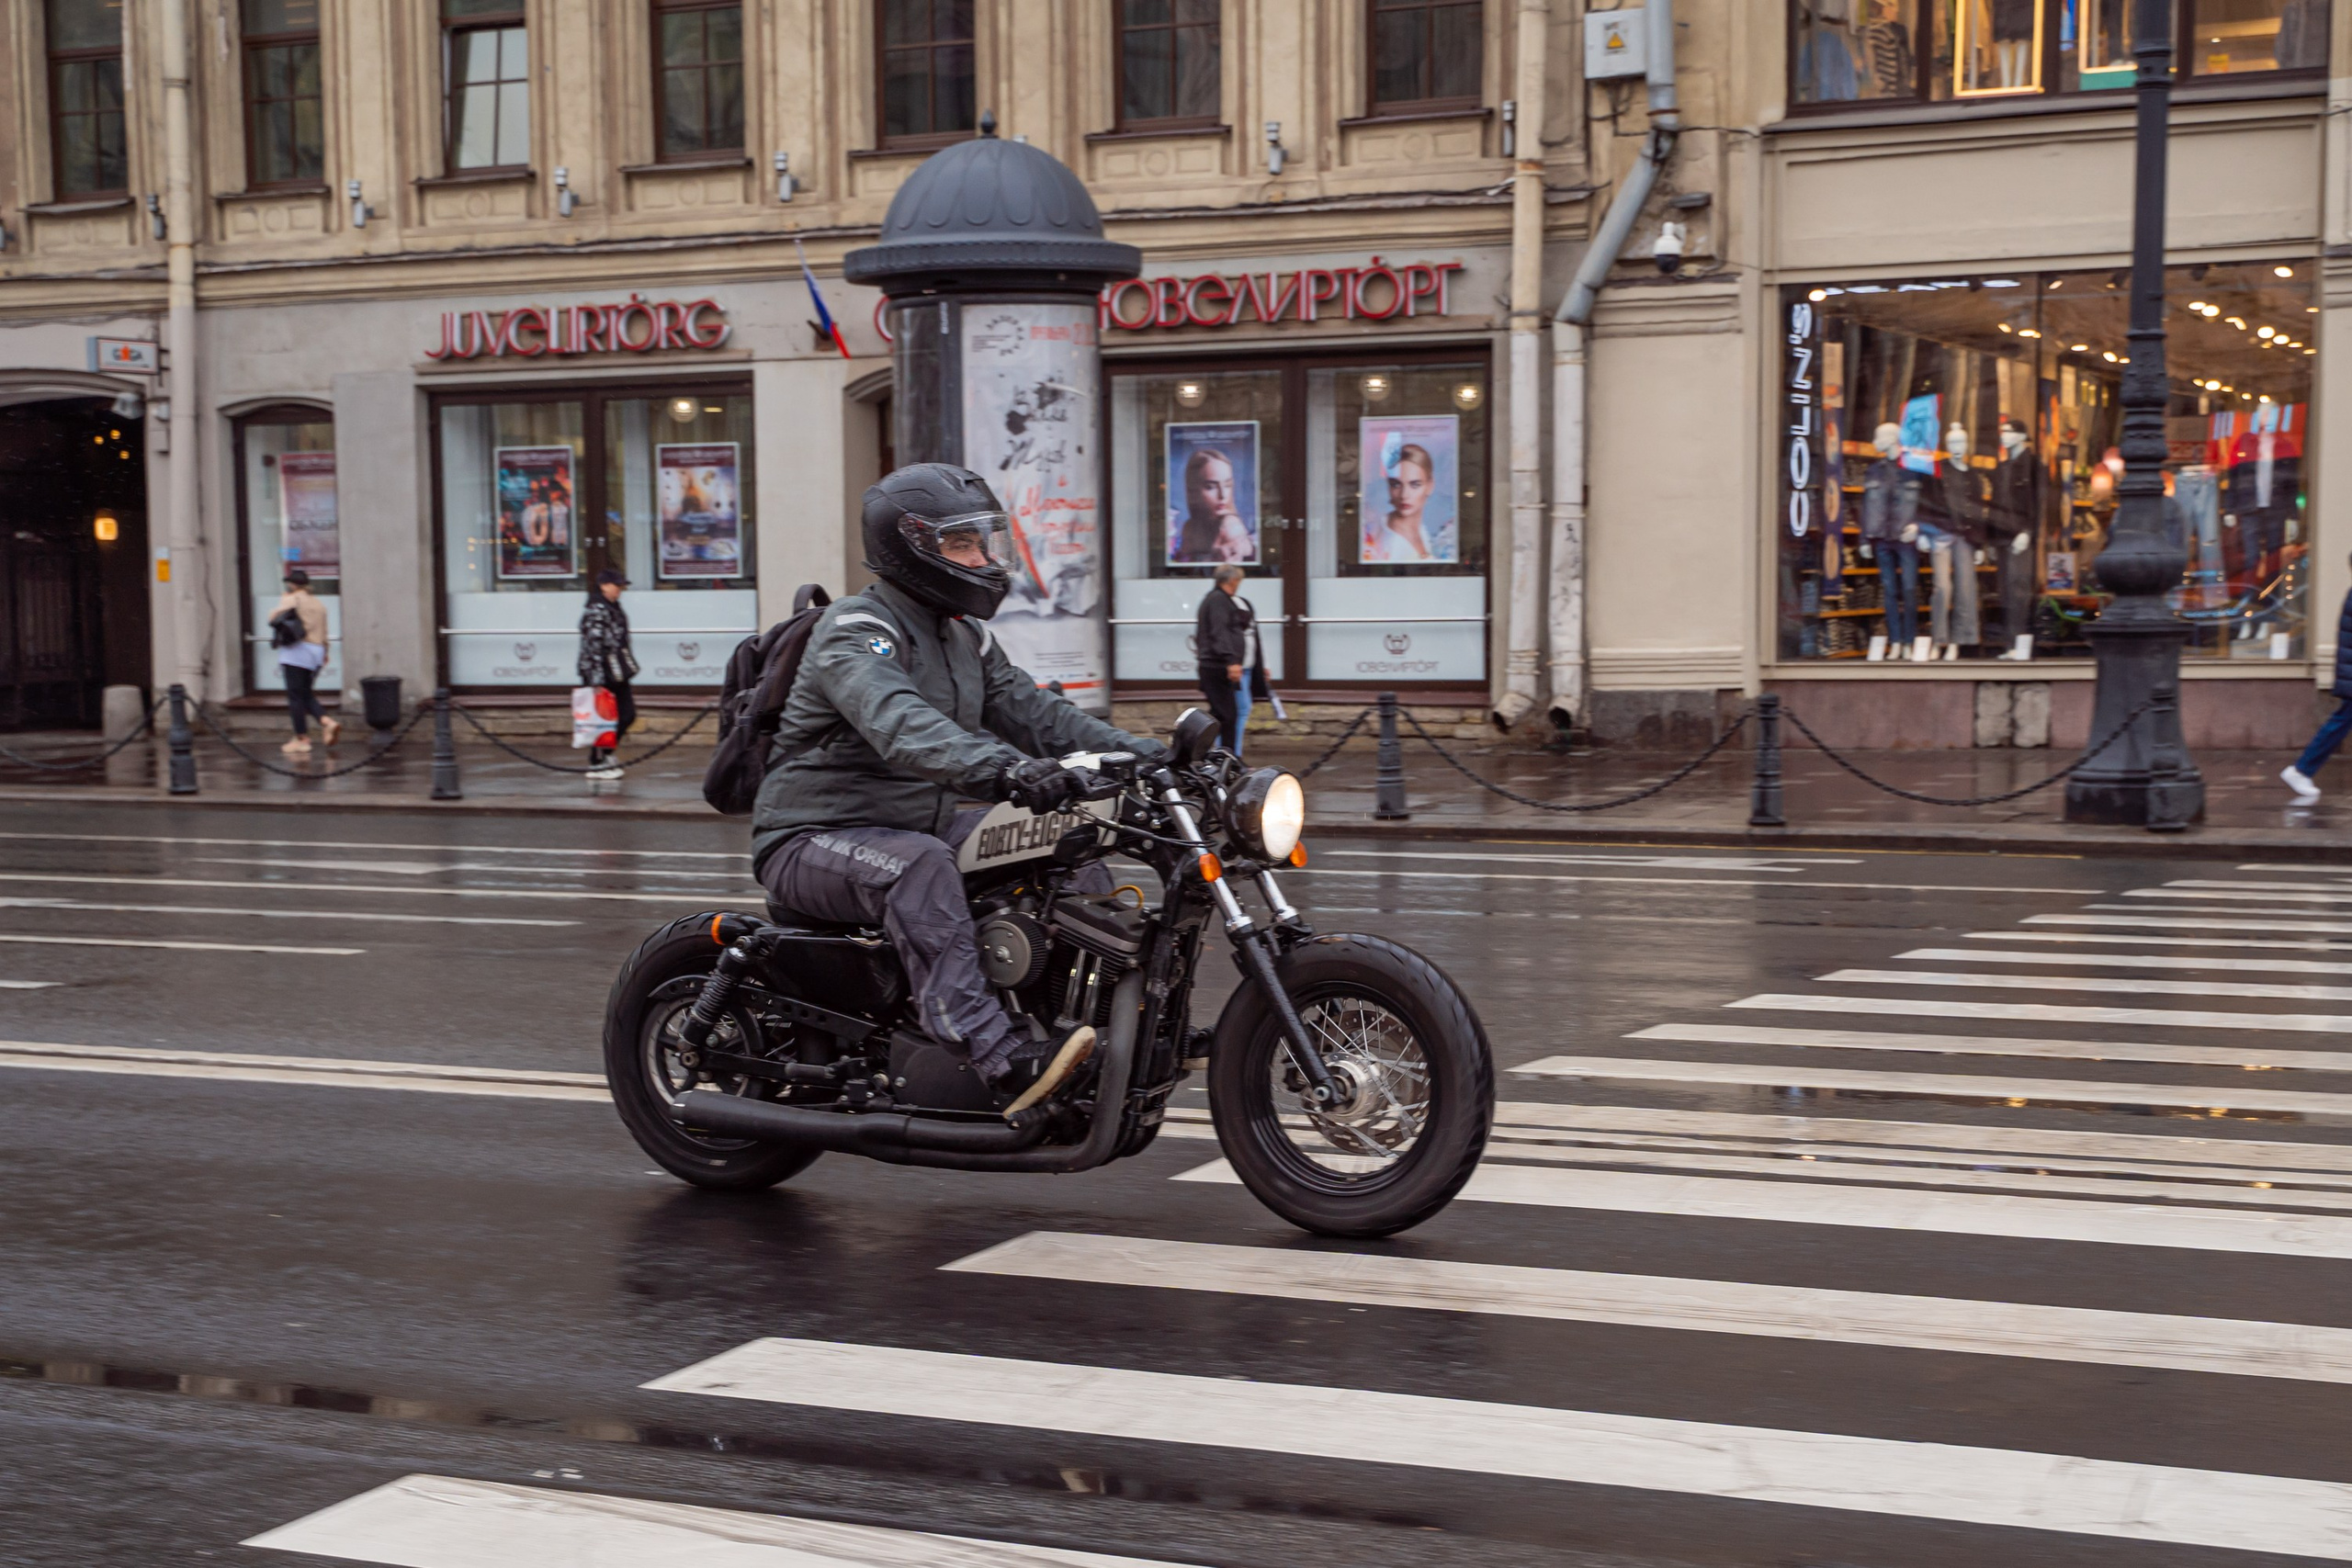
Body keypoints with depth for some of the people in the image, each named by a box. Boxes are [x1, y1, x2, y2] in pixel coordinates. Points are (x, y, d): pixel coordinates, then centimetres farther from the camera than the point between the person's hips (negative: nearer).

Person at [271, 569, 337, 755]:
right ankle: (328, 721, -7)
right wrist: (325, 653, 29)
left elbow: (274, 618, -12)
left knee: (295, 696, -3)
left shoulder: (291, 600, -4)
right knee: (307, 695, 15)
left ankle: (302, 738, -5)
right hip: (316, 652, 7)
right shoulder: (318, 604, 16)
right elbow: (324, 633, 19)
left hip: (296, 651, -7)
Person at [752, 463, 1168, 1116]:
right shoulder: (855, 631, -18)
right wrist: (1002, 770, -54)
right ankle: (1000, 1057, -49)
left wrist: (1145, 754, -9)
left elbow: (1030, 711, 6)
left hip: (923, 822, 9)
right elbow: (901, 726, -37)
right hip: (814, 839, -9)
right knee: (919, 866, -39)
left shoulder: (965, 637, 13)